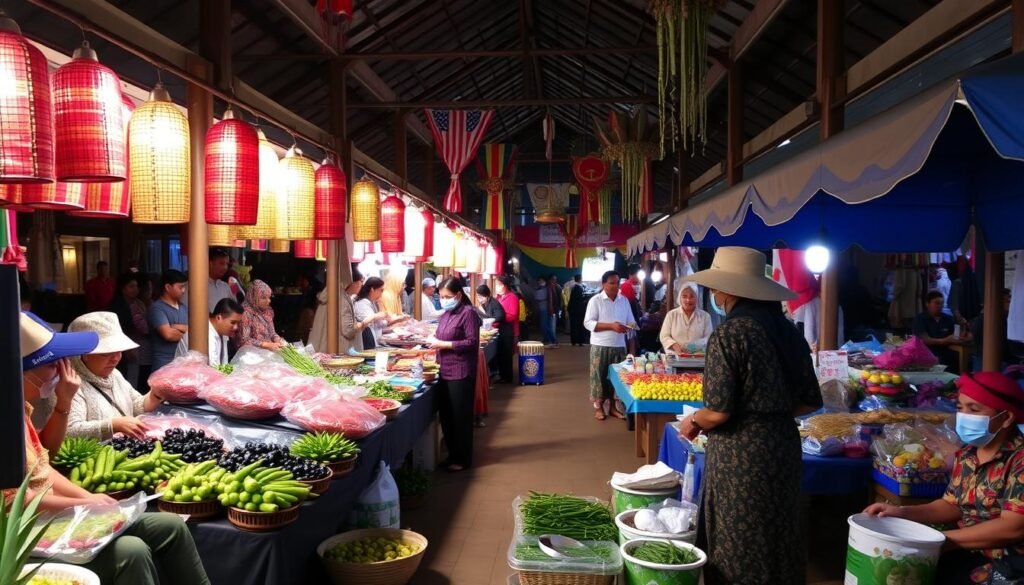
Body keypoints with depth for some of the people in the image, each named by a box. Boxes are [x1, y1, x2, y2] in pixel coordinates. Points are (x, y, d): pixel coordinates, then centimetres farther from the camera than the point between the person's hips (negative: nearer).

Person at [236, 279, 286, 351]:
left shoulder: (268, 310, 9)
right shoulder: (246, 313, -12)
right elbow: (244, 340, -17)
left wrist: (278, 340, -6)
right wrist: (267, 345, -23)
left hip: (269, 350, 7)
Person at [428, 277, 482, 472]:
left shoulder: (468, 313, -11)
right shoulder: (446, 314, 13)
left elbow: (472, 342, -17)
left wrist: (444, 344, -17)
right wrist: (435, 340, 1)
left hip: (461, 373, -8)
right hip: (445, 371, 8)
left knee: (460, 417, 1)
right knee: (446, 415, 13)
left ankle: (462, 459, 13)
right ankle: (452, 454, 26)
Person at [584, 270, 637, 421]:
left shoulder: (624, 300, 9)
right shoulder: (595, 300, -5)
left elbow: (631, 321, 13)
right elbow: (588, 323, -12)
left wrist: (630, 325, -13)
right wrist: (611, 326, -20)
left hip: (619, 346, 4)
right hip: (600, 346, -4)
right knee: (599, 376, 1)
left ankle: (613, 406, 21)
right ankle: (598, 406, 13)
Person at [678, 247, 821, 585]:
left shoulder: (729, 333, -15)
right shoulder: (788, 331, 5)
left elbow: (718, 412, -19)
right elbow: (810, 402, 10)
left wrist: (692, 423, 0)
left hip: (741, 454, -7)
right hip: (784, 445, 7)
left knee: (737, 552, 6)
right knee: (778, 540, 18)